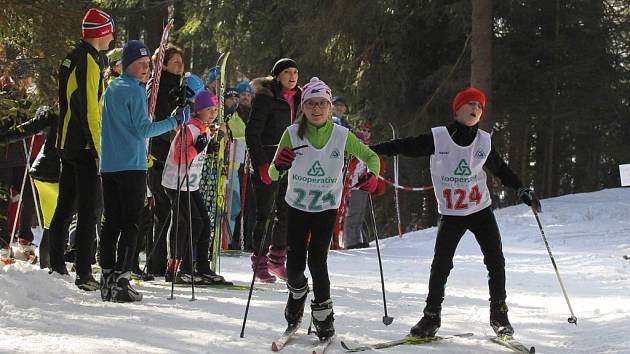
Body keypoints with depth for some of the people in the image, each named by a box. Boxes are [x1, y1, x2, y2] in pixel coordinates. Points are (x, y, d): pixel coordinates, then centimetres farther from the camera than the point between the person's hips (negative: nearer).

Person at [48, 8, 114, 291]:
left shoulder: (72, 58, 16)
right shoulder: (89, 61, -14)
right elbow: (90, 110, -19)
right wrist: (99, 150, -18)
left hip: (67, 144, 10)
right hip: (85, 147, -10)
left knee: (65, 207, 14)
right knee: (89, 210, -8)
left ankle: (56, 267, 18)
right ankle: (83, 273, -11)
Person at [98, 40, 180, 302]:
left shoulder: (111, 89, 16)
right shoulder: (135, 91, -10)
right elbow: (143, 129, -13)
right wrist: (174, 122, -9)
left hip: (108, 165, 8)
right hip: (132, 166, -8)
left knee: (111, 222, 10)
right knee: (130, 224, -6)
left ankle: (107, 278, 10)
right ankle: (121, 280, -12)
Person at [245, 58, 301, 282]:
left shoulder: (299, 99, 13)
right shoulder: (265, 98, -7)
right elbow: (252, 132, -10)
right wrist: (261, 164, -17)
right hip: (268, 164, -6)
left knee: (287, 213, 6)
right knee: (266, 214, -6)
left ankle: (277, 260, 16)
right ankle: (260, 263, 0)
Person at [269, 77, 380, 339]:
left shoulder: (342, 135, -9)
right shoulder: (292, 134, -10)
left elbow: (371, 156, 4)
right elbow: (273, 175, -7)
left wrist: (372, 175, -17)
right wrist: (279, 165, -31)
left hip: (327, 207, -1)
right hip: (296, 206, 1)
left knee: (317, 259, -14)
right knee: (295, 263, 1)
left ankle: (323, 314, 1)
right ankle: (297, 292, 35)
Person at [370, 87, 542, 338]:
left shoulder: (484, 141, 0)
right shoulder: (437, 138, -10)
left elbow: (500, 170, 13)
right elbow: (405, 146, -8)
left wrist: (522, 190, 6)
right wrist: (372, 149, -15)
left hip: (481, 210, 2)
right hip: (451, 214, -2)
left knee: (495, 261, -4)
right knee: (441, 265, -6)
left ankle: (499, 313, 9)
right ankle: (432, 315, 7)